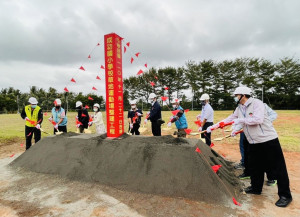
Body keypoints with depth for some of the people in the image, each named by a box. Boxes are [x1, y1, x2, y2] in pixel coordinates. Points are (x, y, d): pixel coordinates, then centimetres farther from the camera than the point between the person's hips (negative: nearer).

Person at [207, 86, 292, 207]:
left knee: (277, 168, 2)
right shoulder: (239, 109, 9)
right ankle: (256, 188, 33)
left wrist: (241, 120, -18)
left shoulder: (256, 103, -14)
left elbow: (258, 119, -27)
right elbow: (229, 119, 12)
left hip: (268, 140, -7)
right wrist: (213, 126, 9)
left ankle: (285, 195, 16)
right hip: (253, 143, 8)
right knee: (255, 166, 16)